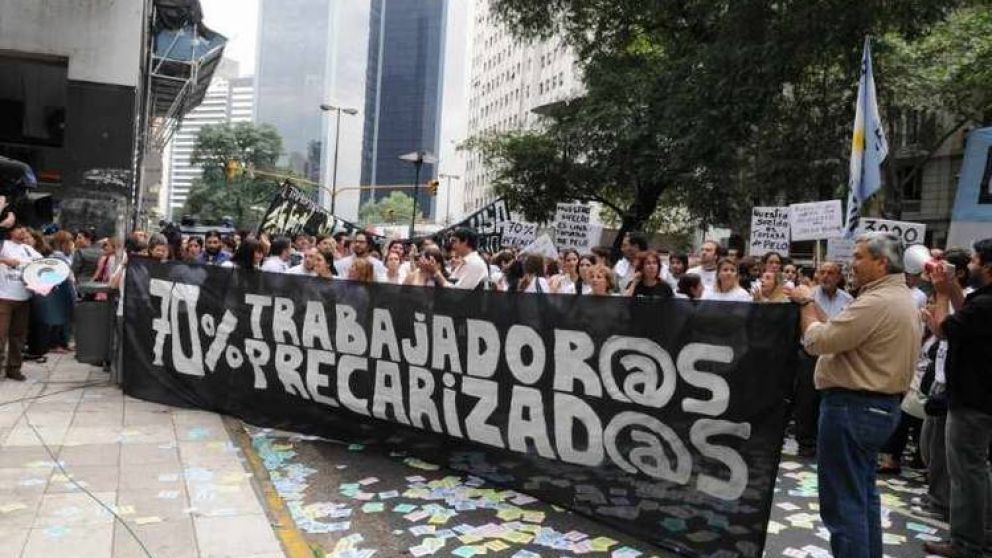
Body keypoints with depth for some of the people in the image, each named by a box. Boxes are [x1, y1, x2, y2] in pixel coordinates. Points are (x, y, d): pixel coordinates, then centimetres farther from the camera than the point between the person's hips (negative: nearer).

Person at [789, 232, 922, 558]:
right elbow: (840, 333, 13)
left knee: (843, 501, -3)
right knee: (864, 494, 21)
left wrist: (806, 304, -4)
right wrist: (814, 305, 9)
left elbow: (817, 341, -20)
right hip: (879, 405, 11)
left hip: (853, 407, -11)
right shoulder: (901, 298, 13)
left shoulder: (877, 302, -21)